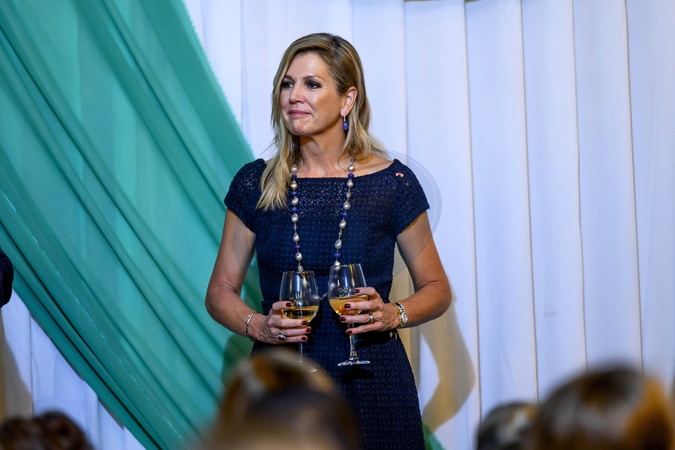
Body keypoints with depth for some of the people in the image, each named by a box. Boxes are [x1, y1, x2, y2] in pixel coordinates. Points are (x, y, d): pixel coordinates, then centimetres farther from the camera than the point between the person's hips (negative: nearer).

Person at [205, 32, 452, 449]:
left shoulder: (392, 183, -2)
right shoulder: (254, 184, 2)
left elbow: (436, 289, 7)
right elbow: (221, 292, 8)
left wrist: (393, 315, -13)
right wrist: (259, 325, -11)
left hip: (371, 387, -1)